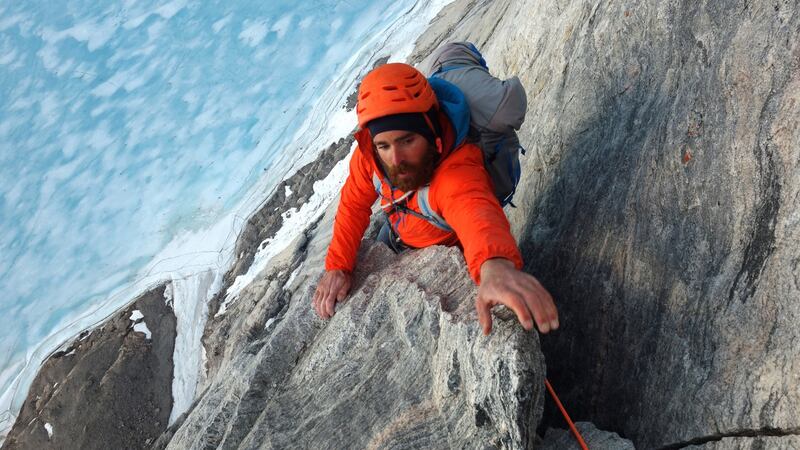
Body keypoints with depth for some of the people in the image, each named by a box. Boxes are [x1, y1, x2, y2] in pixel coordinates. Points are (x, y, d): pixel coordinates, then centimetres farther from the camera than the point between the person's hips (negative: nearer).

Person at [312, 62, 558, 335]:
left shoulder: (458, 172, -49)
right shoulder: (370, 151, -32)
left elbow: (476, 210, -72)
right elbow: (354, 205, -15)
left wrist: (496, 265, -94)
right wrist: (338, 266, -23)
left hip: (446, 251, -4)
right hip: (396, 234, 5)